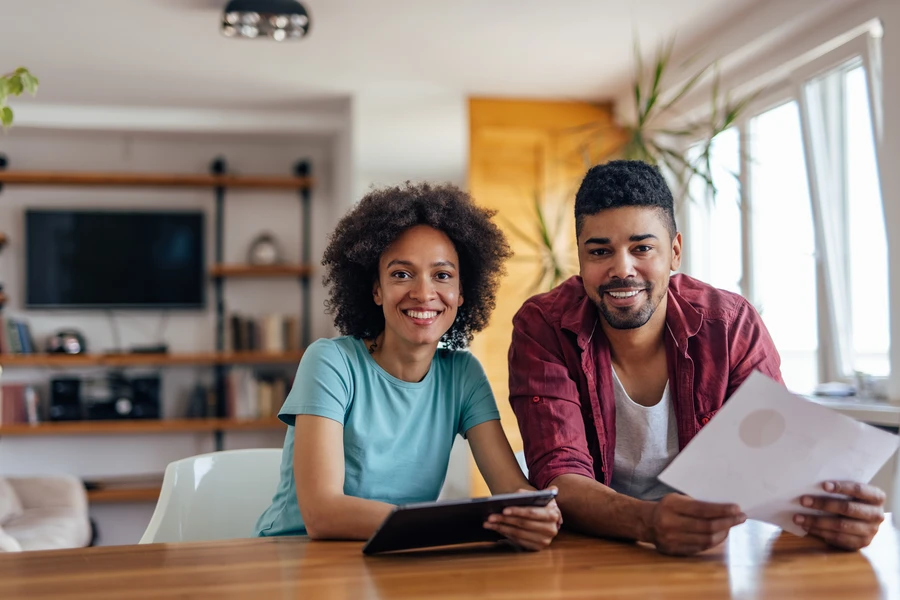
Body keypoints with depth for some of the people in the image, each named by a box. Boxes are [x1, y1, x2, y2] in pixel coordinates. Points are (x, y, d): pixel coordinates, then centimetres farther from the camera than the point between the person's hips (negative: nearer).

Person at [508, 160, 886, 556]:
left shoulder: (732, 326, -9)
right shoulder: (542, 328, -13)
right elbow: (559, 477, -21)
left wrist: (828, 505, -35)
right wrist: (648, 522, -41)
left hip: (705, 550, 2)